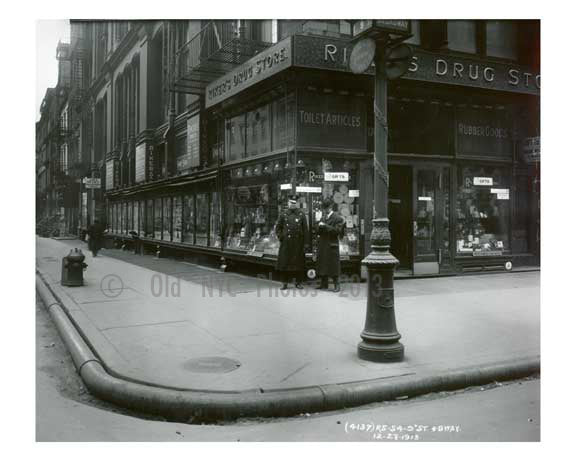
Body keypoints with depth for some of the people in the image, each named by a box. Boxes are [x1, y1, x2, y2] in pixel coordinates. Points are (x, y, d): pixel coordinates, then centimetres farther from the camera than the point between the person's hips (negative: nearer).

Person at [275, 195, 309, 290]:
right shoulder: (284, 214, 6)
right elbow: (278, 227, 12)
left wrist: (304, 242, 0)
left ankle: (298, 282, 14)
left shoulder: (301, 214, 5)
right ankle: (285, 283, 10)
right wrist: (281, 237, 1)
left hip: (298, 243, 0)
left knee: (299, 262, 3)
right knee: (285, 262, 2)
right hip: (286, 243, 0)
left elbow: (305, 229, 5)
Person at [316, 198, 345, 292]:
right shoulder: (323, 217, 17)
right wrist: (320, 226, -2)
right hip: (322, 244, 7)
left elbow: (337, 231, -16)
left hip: (332, 245, -7)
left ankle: (337, 285, -1)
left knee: (334, 265, -6)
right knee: (322, 264, 8)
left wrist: (325, 226, -19)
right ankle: (324, 284, 17)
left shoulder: (337, 218, -5)